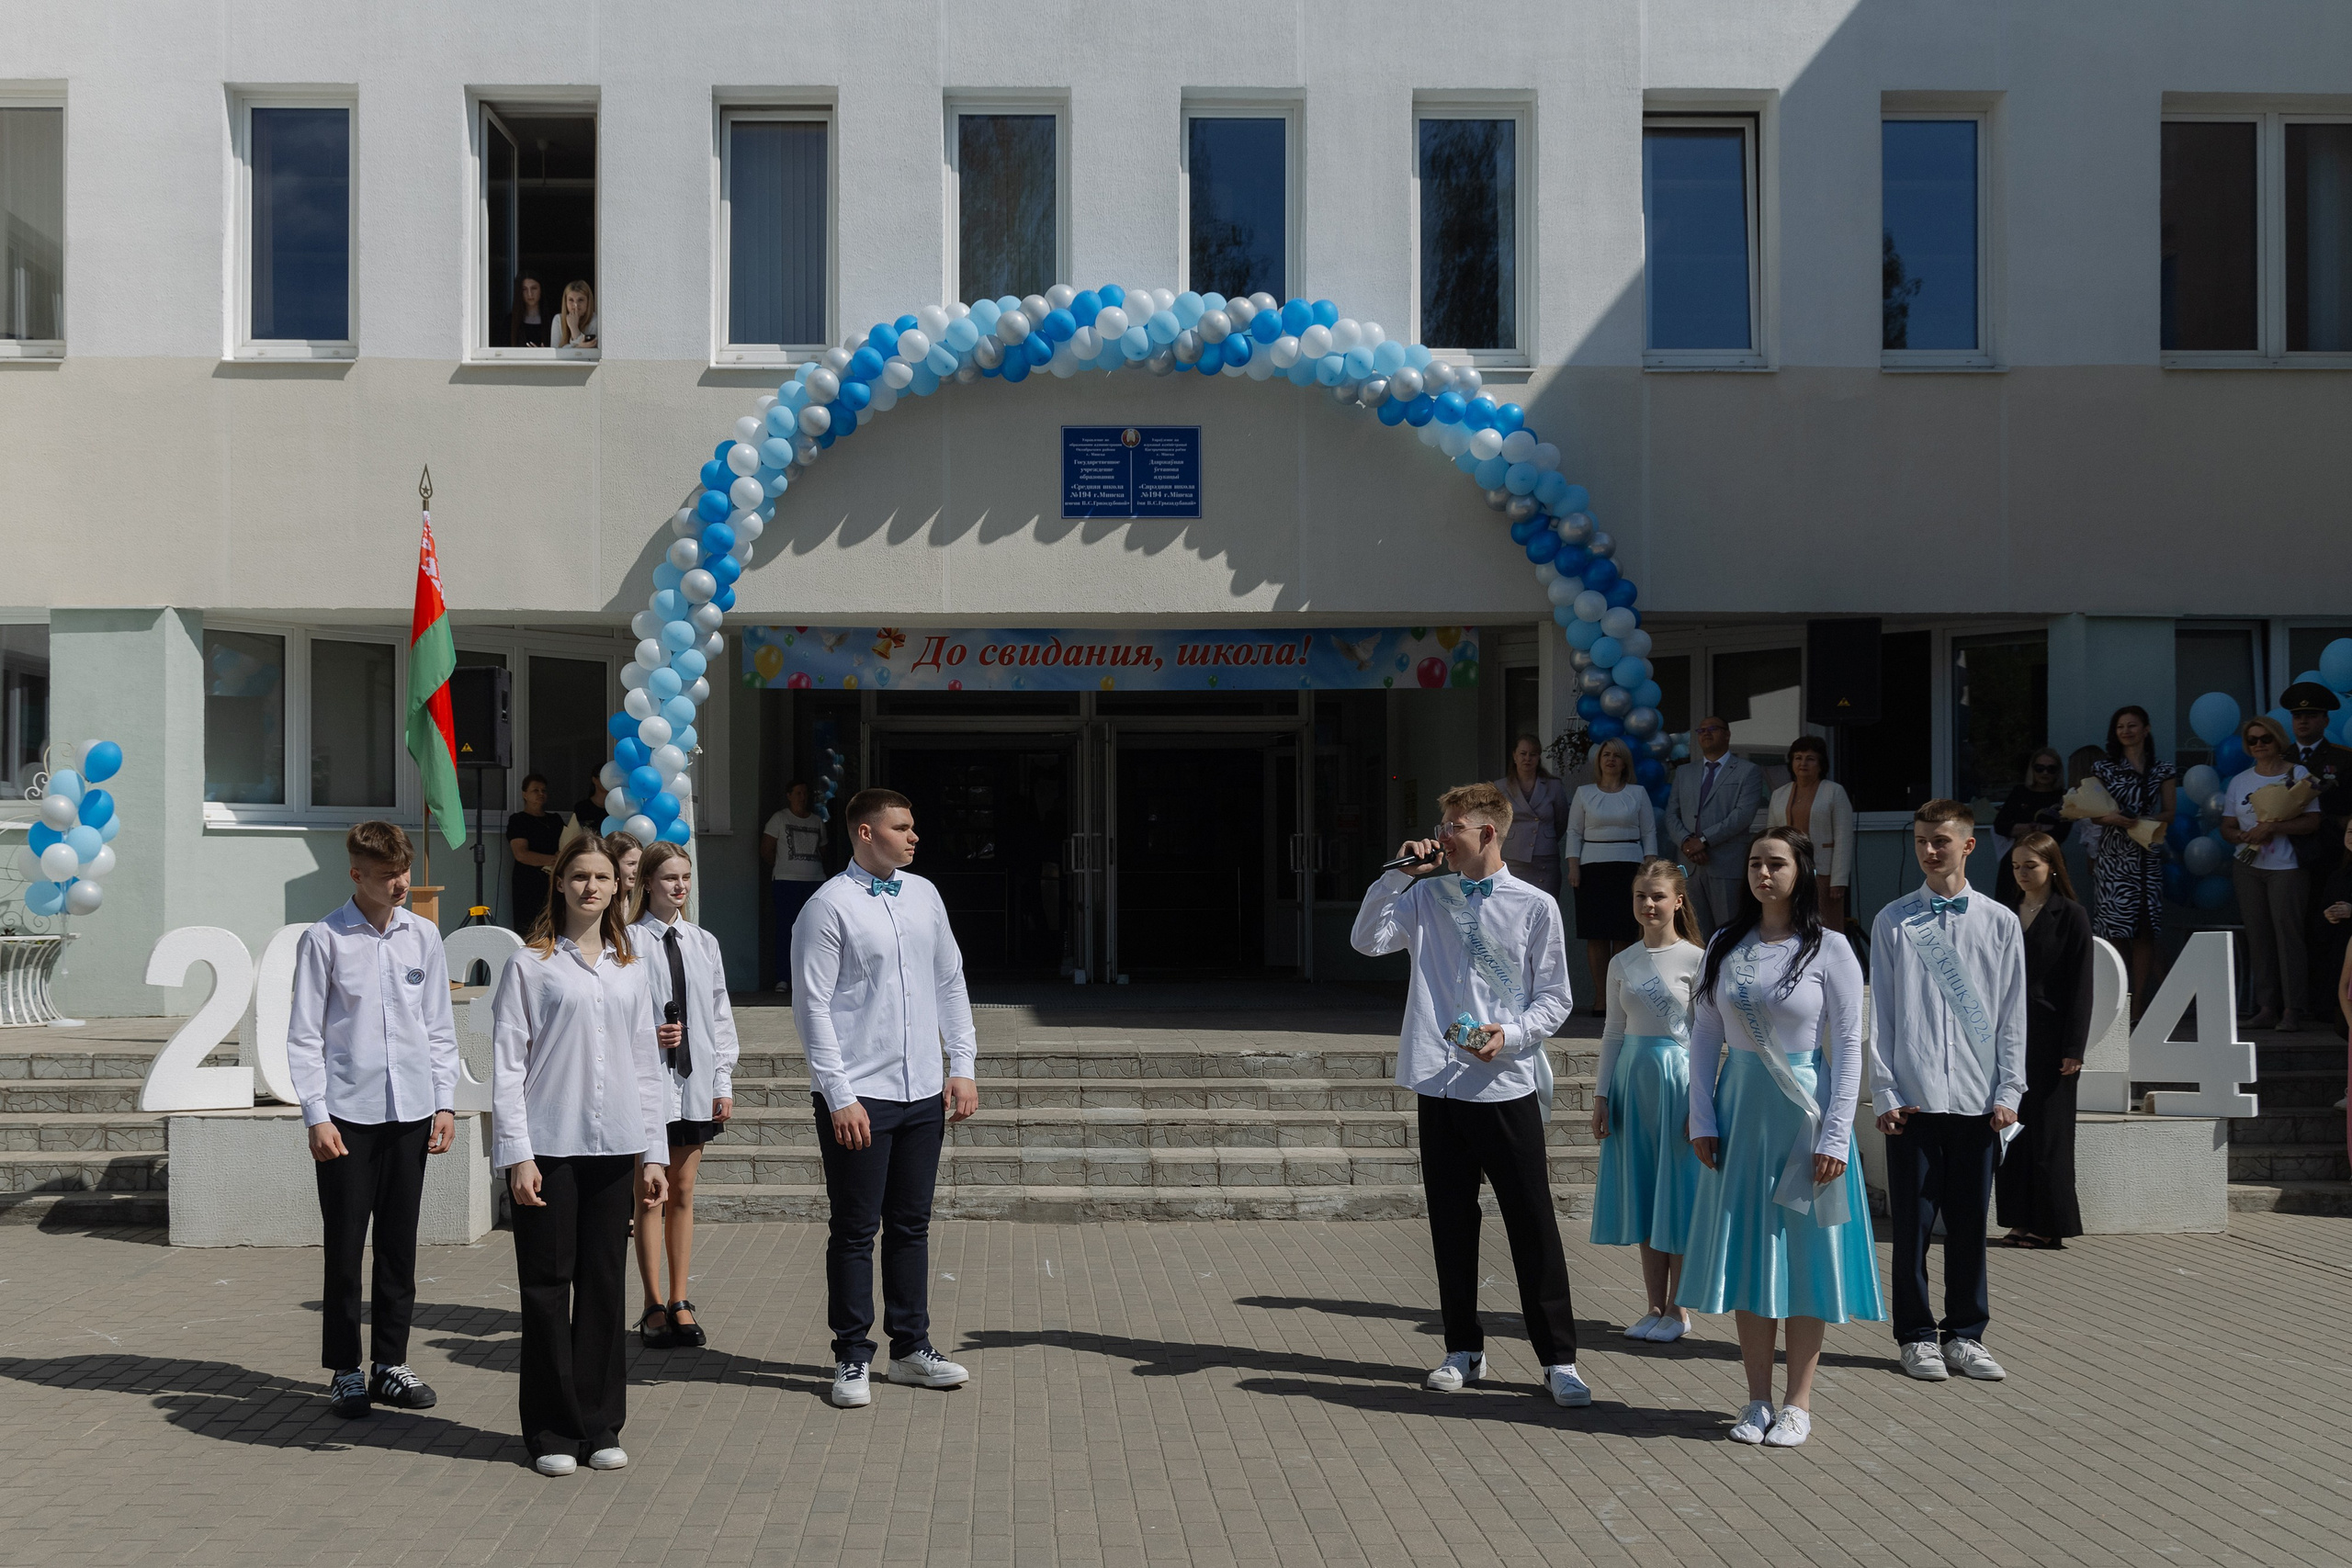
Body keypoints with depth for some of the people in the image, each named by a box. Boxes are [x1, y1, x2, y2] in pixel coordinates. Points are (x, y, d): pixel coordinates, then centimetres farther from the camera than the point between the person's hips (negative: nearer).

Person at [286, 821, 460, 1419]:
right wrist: (316, 1116, -8)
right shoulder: (324, 940, -4)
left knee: (400, 1246, 9)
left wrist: (445, 1102, 7)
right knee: (344, 1247, 2)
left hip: (410, 1113, 4)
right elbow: (304, 1036, -3)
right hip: (347, 1115, -4)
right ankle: (345, 1372, 13)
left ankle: (390, 1364, 19)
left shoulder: (423, 937, 8)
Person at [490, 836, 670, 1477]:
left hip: (614, 1146, 4)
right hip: (548, 1146, -4)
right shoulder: (530, 964, 1)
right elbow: (506, 1064, -3)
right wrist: (517, 1154, -10)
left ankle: (601, 1425, 17)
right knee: (548, 1285, 1)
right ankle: (552, 1431, 12)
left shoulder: (629, 969, 13)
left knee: (605, 1283, 7)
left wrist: (652, 1153, 10)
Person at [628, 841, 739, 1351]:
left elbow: (720, 1016, 11)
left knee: (682, 1194, 9)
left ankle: (679, 1301, 16)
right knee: (651, 1195, 2)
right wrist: (649, 1037, -19)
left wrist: (723, 1082, 8)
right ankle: (655, 1305, 10)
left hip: (695, 1080, 4)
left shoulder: (704, 943, 9)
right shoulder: (629, 942, -4)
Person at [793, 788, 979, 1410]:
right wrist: (840, 1097, -14)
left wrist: (963, 1067, 9)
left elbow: (951, 982, 16)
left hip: (924, 1093, 6)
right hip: (858, 1095, -6)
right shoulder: (829, 906, -9)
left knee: (912, 1224, 13)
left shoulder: (924, 896, 10)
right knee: (855, 1230, 3)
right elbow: (813, 1006, -11)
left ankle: (911, 1347, 24)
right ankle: (851, 1358, 14)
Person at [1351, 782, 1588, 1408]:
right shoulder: (1427, 898, 9)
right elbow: (1367, 940, -1)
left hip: (1509, 1086, -3)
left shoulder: (1535, 906, -1)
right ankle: (1463, 1350, 23)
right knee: (1451, 1224, 11)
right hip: (1439, 1084, 3)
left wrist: (1509, 1036, -16)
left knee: (1533, 1226, -1)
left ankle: (1558, 1360, 9)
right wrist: (1401, 873, -5)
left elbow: (1554, 999, 0)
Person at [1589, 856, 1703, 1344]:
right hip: (1632, 1077, 5)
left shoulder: (1695, 960, -5)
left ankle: (1678, 1310, 10)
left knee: (1676, 1194, -1)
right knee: (1643, 1196, 8)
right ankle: (1655, 1306, 18)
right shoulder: (1622, 964, 9)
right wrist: (1602, 1095, 8)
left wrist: (1700, 1102, -11)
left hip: (1677, 1077, -5)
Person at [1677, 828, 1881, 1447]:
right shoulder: (1725, 947, 6)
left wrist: (1835, 1136, -11)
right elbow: (1704, 1036, 7)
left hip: (1802, 1113, -3)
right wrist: (1702, 1119, 0)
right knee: (1746, 1251, 6)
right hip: (1739, 1110, 3)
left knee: (1803, 1252, 2)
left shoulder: (1830, 950, -4)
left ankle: (1798, 1402, 13)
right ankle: (1758, 1400, 15)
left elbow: (1847, 1046, -6)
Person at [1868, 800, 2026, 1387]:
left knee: (1969, 1222, 7)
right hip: (1912, 1097, -1)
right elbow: (1881, 1012, 3)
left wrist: (2008, 1092, 1)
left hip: (1978, 1097, 1)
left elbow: (2012, 1015, 7)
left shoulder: (2000, 922, 7)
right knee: (1912, 1222, 3)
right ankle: (1917, 1337, 14)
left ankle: (1966, 1335, 19)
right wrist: (1885, 1092, -3)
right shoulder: (1893, 921, 4)